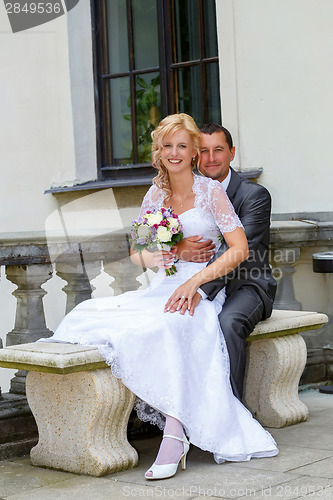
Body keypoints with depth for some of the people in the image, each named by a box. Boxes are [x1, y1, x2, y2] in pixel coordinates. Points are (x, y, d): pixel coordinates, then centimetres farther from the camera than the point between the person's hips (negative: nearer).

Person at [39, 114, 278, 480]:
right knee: (91, 313, -20)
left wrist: (194, 281, -17)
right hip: (161, 289, 5)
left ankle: (175, 434, -37)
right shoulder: (155, 196, 15)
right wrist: (152, 258, -5)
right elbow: (136, 253, 20)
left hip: (202, 293, -5)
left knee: (166, 328, -39)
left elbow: (239, 249, -7)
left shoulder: (211, 191, 1)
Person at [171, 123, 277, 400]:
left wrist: (200, 290, -39)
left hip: (246, 286, -4)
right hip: (204, 289, 5)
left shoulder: (255, 195, -9)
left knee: (228, 322, -36)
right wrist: (179, 250, -21)